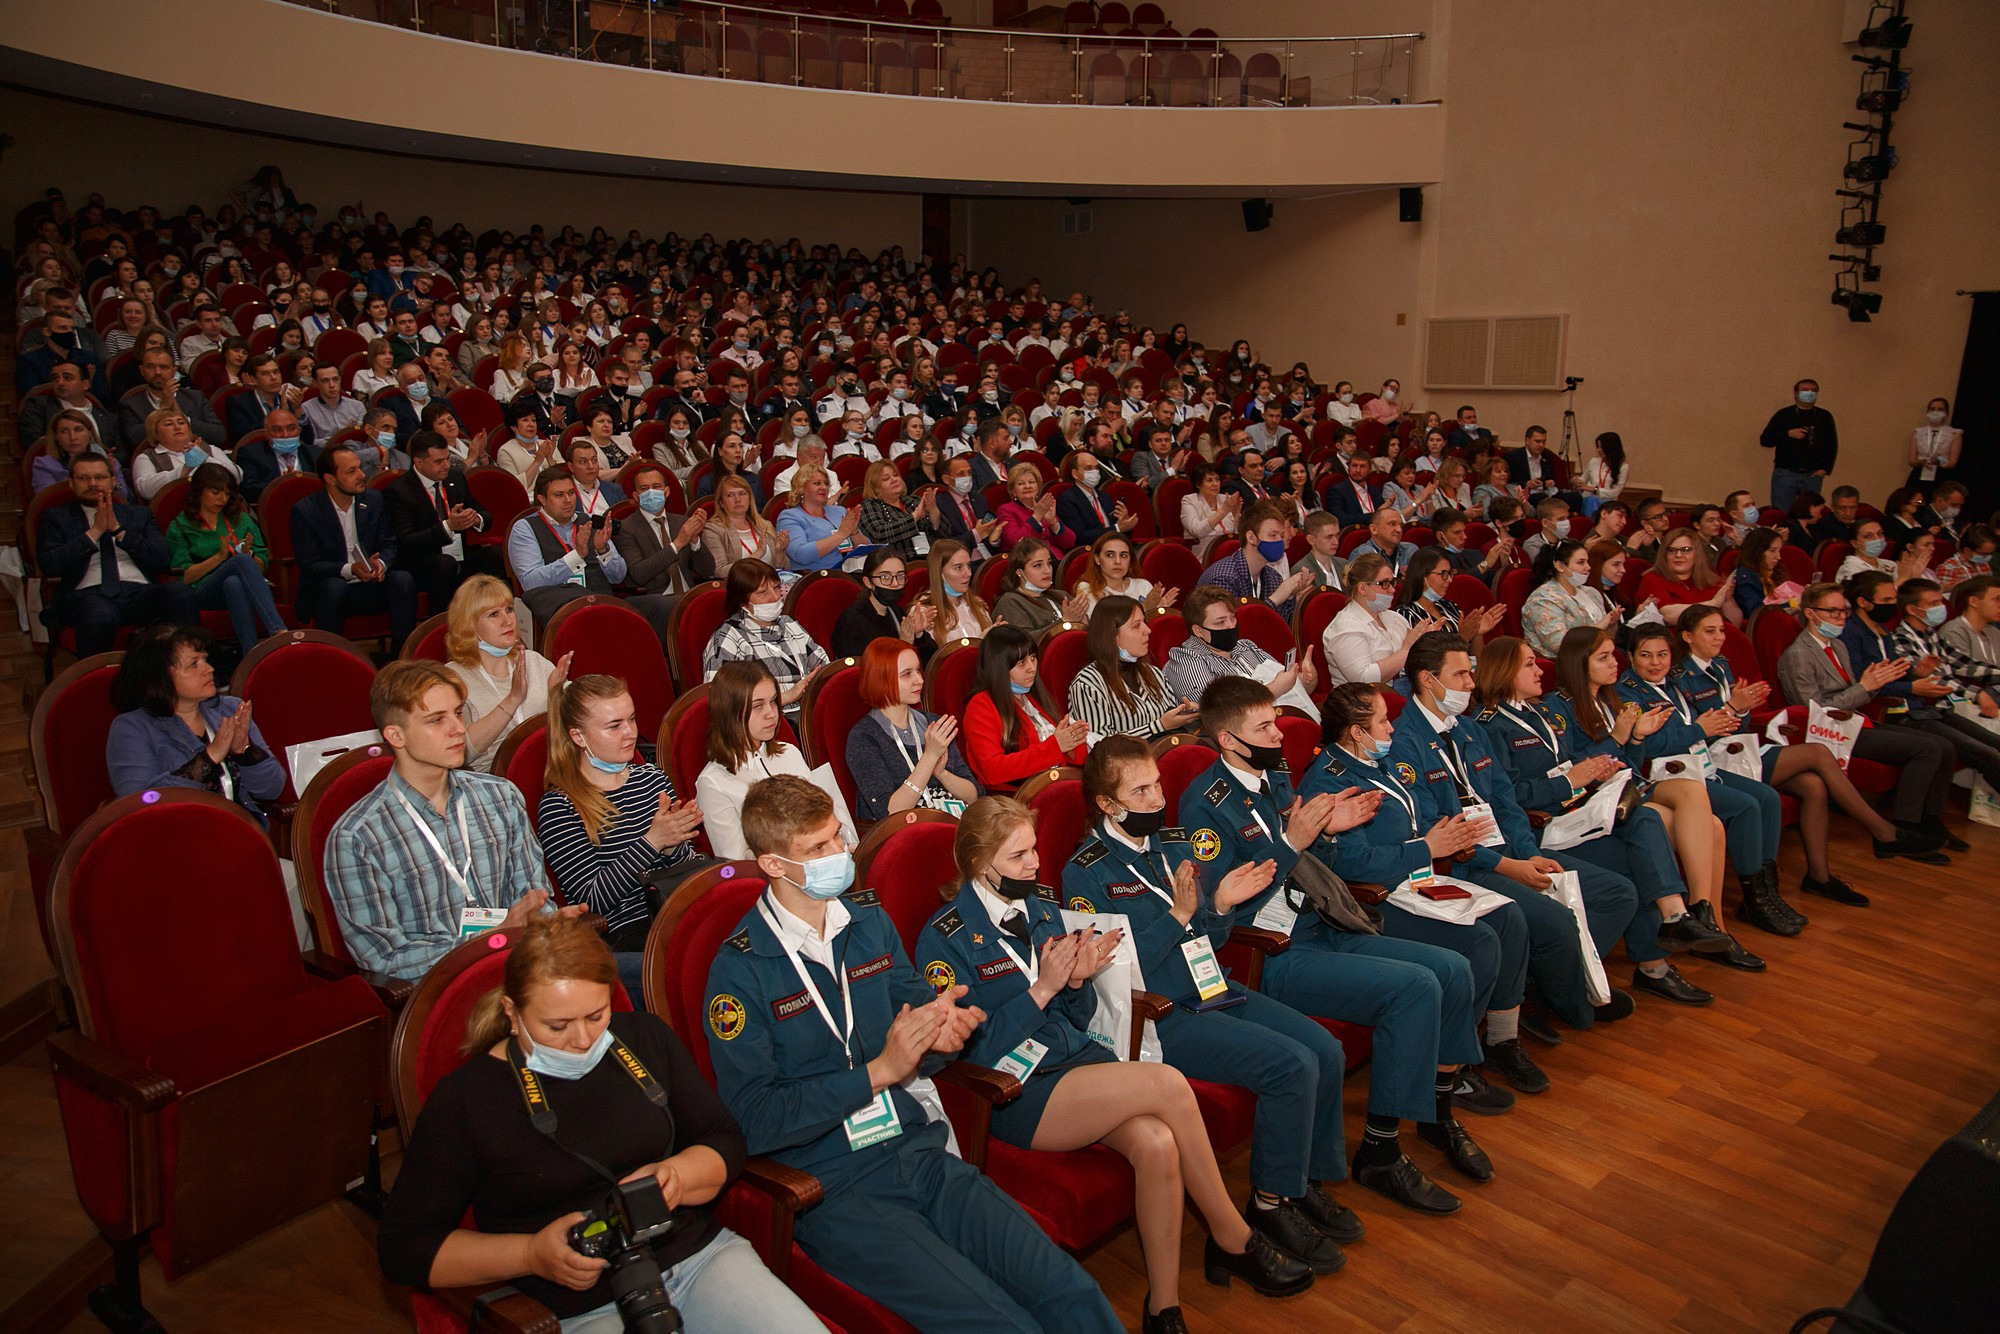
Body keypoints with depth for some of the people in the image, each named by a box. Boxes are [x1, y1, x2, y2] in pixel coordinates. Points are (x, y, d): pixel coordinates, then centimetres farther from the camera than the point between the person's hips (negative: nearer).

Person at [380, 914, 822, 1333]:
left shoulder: (646, 1038, 9)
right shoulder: (462, 1099, -2)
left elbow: (725, 1141, 13)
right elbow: (404, 1247, -1)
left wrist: (674, 1175, -10)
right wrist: (532, 1254, -14)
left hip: (701, 1254, 3)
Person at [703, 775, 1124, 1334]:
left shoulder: (869, 921, 10)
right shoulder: (739, 970, -7)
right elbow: (753, 1120, -11)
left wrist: (939, 1034, -6)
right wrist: (878, 1072, -16)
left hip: (921, 1152, 5)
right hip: (835, 1189, -5)